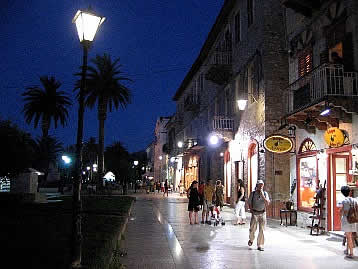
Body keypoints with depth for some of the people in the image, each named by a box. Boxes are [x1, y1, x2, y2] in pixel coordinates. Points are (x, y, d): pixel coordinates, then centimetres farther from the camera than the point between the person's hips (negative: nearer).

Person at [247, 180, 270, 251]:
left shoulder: (265, 193, 4)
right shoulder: (253, 193, 1)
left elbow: (267, 203, -7)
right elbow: (249, 203, 7)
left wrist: (262, 196, -15)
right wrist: (251, 210, -6)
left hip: (262, 213, 1)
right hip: (255, 213, -1)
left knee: (262, 230, -2)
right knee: (253, 228, -1)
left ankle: (260, 246, 6)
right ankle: (251, 239, 30)